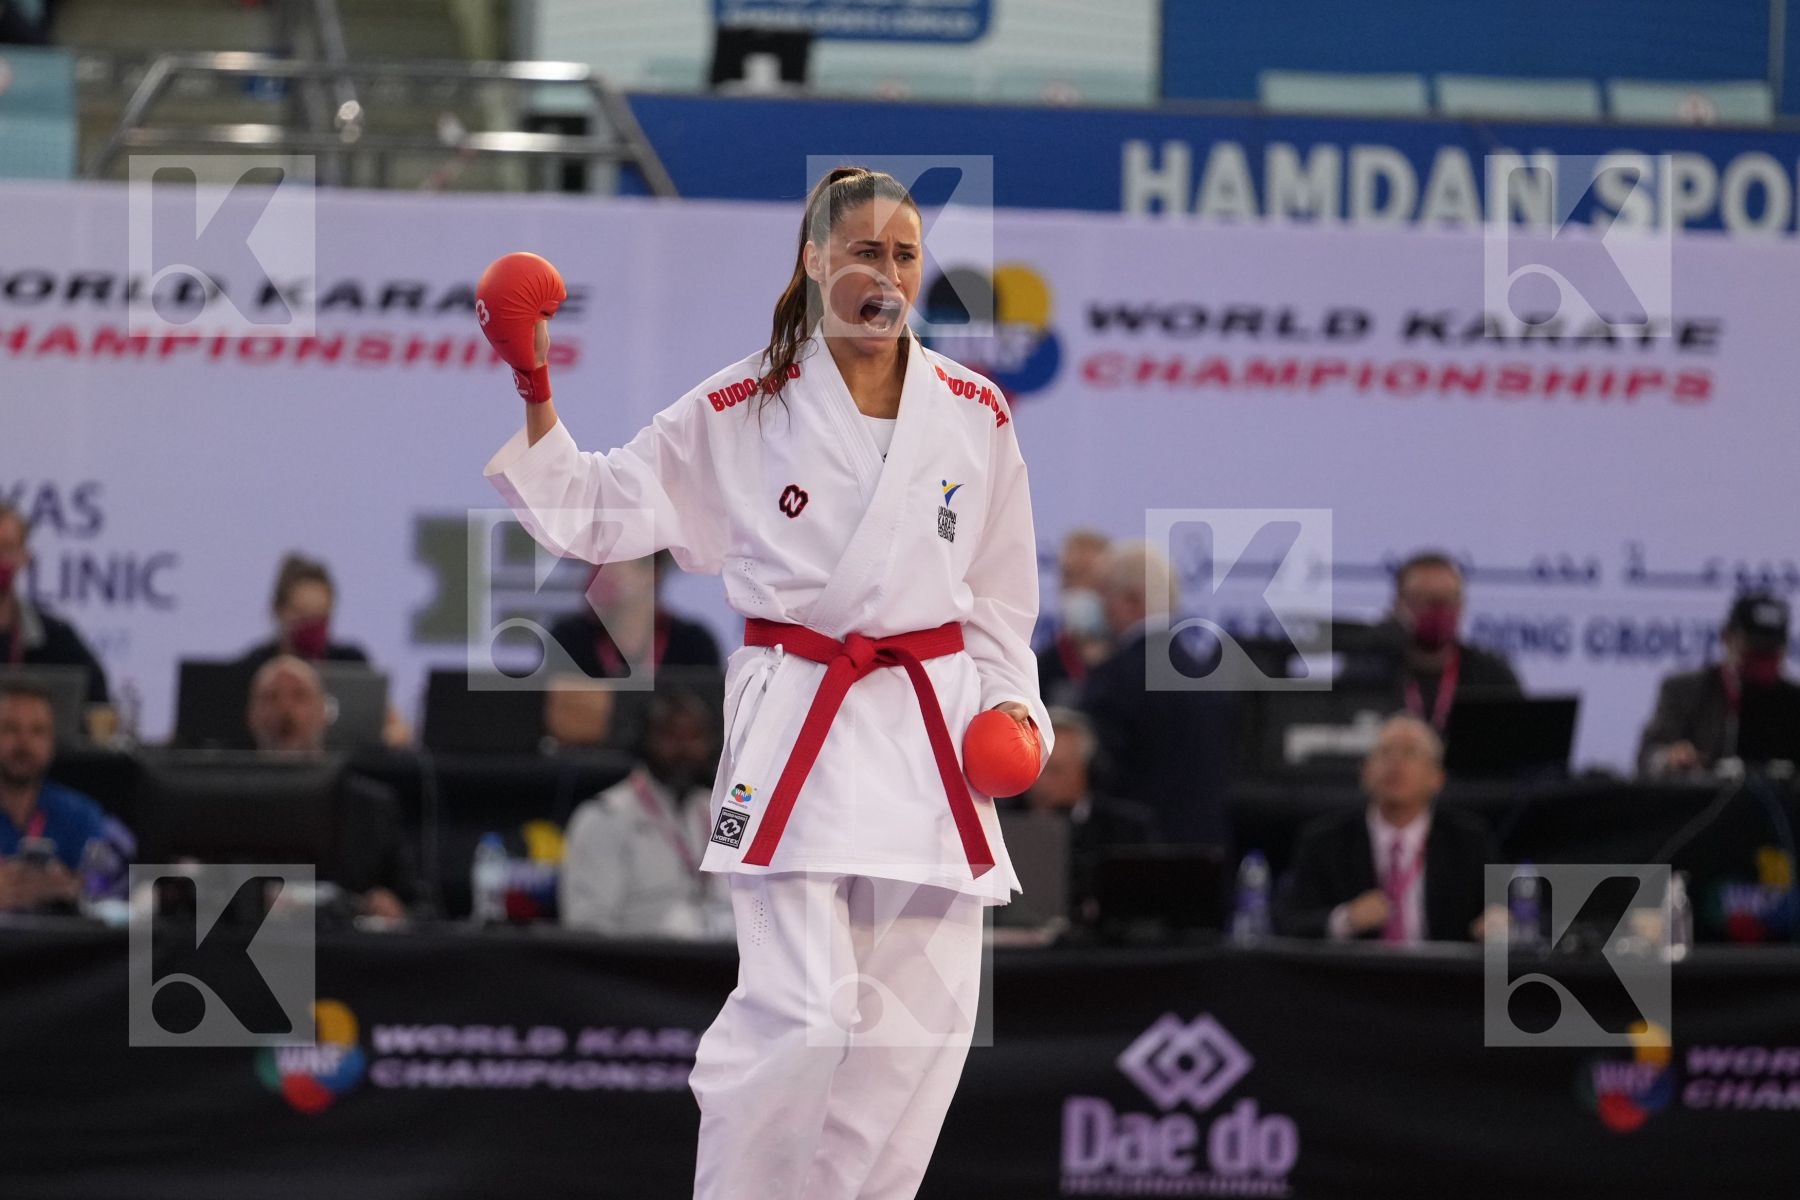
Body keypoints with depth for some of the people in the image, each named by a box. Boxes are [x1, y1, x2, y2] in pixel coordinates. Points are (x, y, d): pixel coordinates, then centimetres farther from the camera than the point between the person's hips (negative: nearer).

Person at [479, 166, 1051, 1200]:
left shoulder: (973, 414, 6)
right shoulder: (741, 411, 0)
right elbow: (599, 514, 2)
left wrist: (1009, 699, 2)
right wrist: (532, 391, -9)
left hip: (934, 728, 3)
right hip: (795, 727, -3)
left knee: (925, 1017, 4)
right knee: (801, 1014, -15)